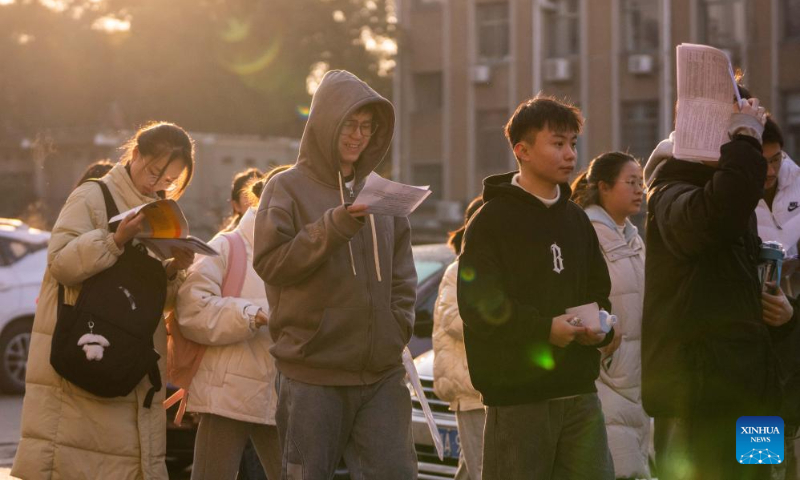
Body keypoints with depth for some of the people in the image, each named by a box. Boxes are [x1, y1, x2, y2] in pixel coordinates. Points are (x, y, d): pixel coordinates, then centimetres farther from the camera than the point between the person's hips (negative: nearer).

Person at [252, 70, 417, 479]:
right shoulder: (289, 188, 1)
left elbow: (402, 275, 18)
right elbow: (270, 262, -11)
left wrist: (397, 328, 4)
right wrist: (334, 226, -18)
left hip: (381, 374, 4)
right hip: (312, 374, -4)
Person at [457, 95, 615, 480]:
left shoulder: (577, 220, 16)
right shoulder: (492, 220, -5)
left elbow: (598, 291, 21)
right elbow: (476, 304, -13)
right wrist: (545, 328, -21)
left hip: (578, 389, 6)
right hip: (517, 394, -6)